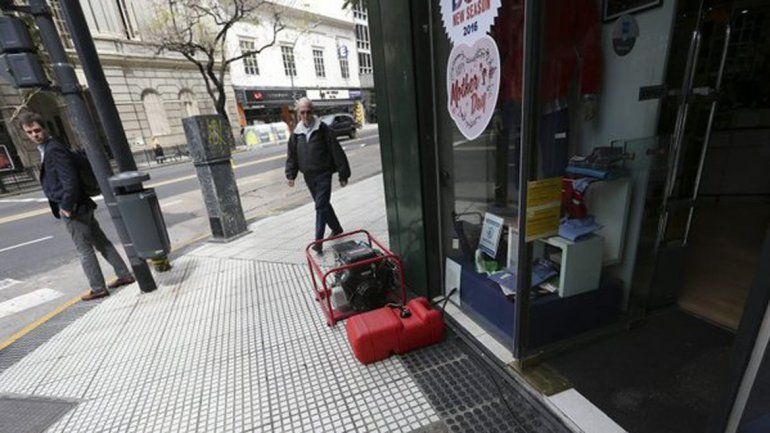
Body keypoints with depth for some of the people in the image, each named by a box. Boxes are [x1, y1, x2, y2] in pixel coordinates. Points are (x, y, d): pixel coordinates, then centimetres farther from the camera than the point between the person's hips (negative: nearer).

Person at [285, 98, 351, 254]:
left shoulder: (323, 129, -7)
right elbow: (291, 155, 13)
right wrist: (291, 175, 2)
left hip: (323, 174, -5)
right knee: (323, 205, 15)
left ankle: (318, 241, -7)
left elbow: (337, 152, -8)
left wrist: (343, 175, -9)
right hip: (308, 176, 5)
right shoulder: (296, 133, 6)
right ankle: (337, 228, 34)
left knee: (321, 206, -10)